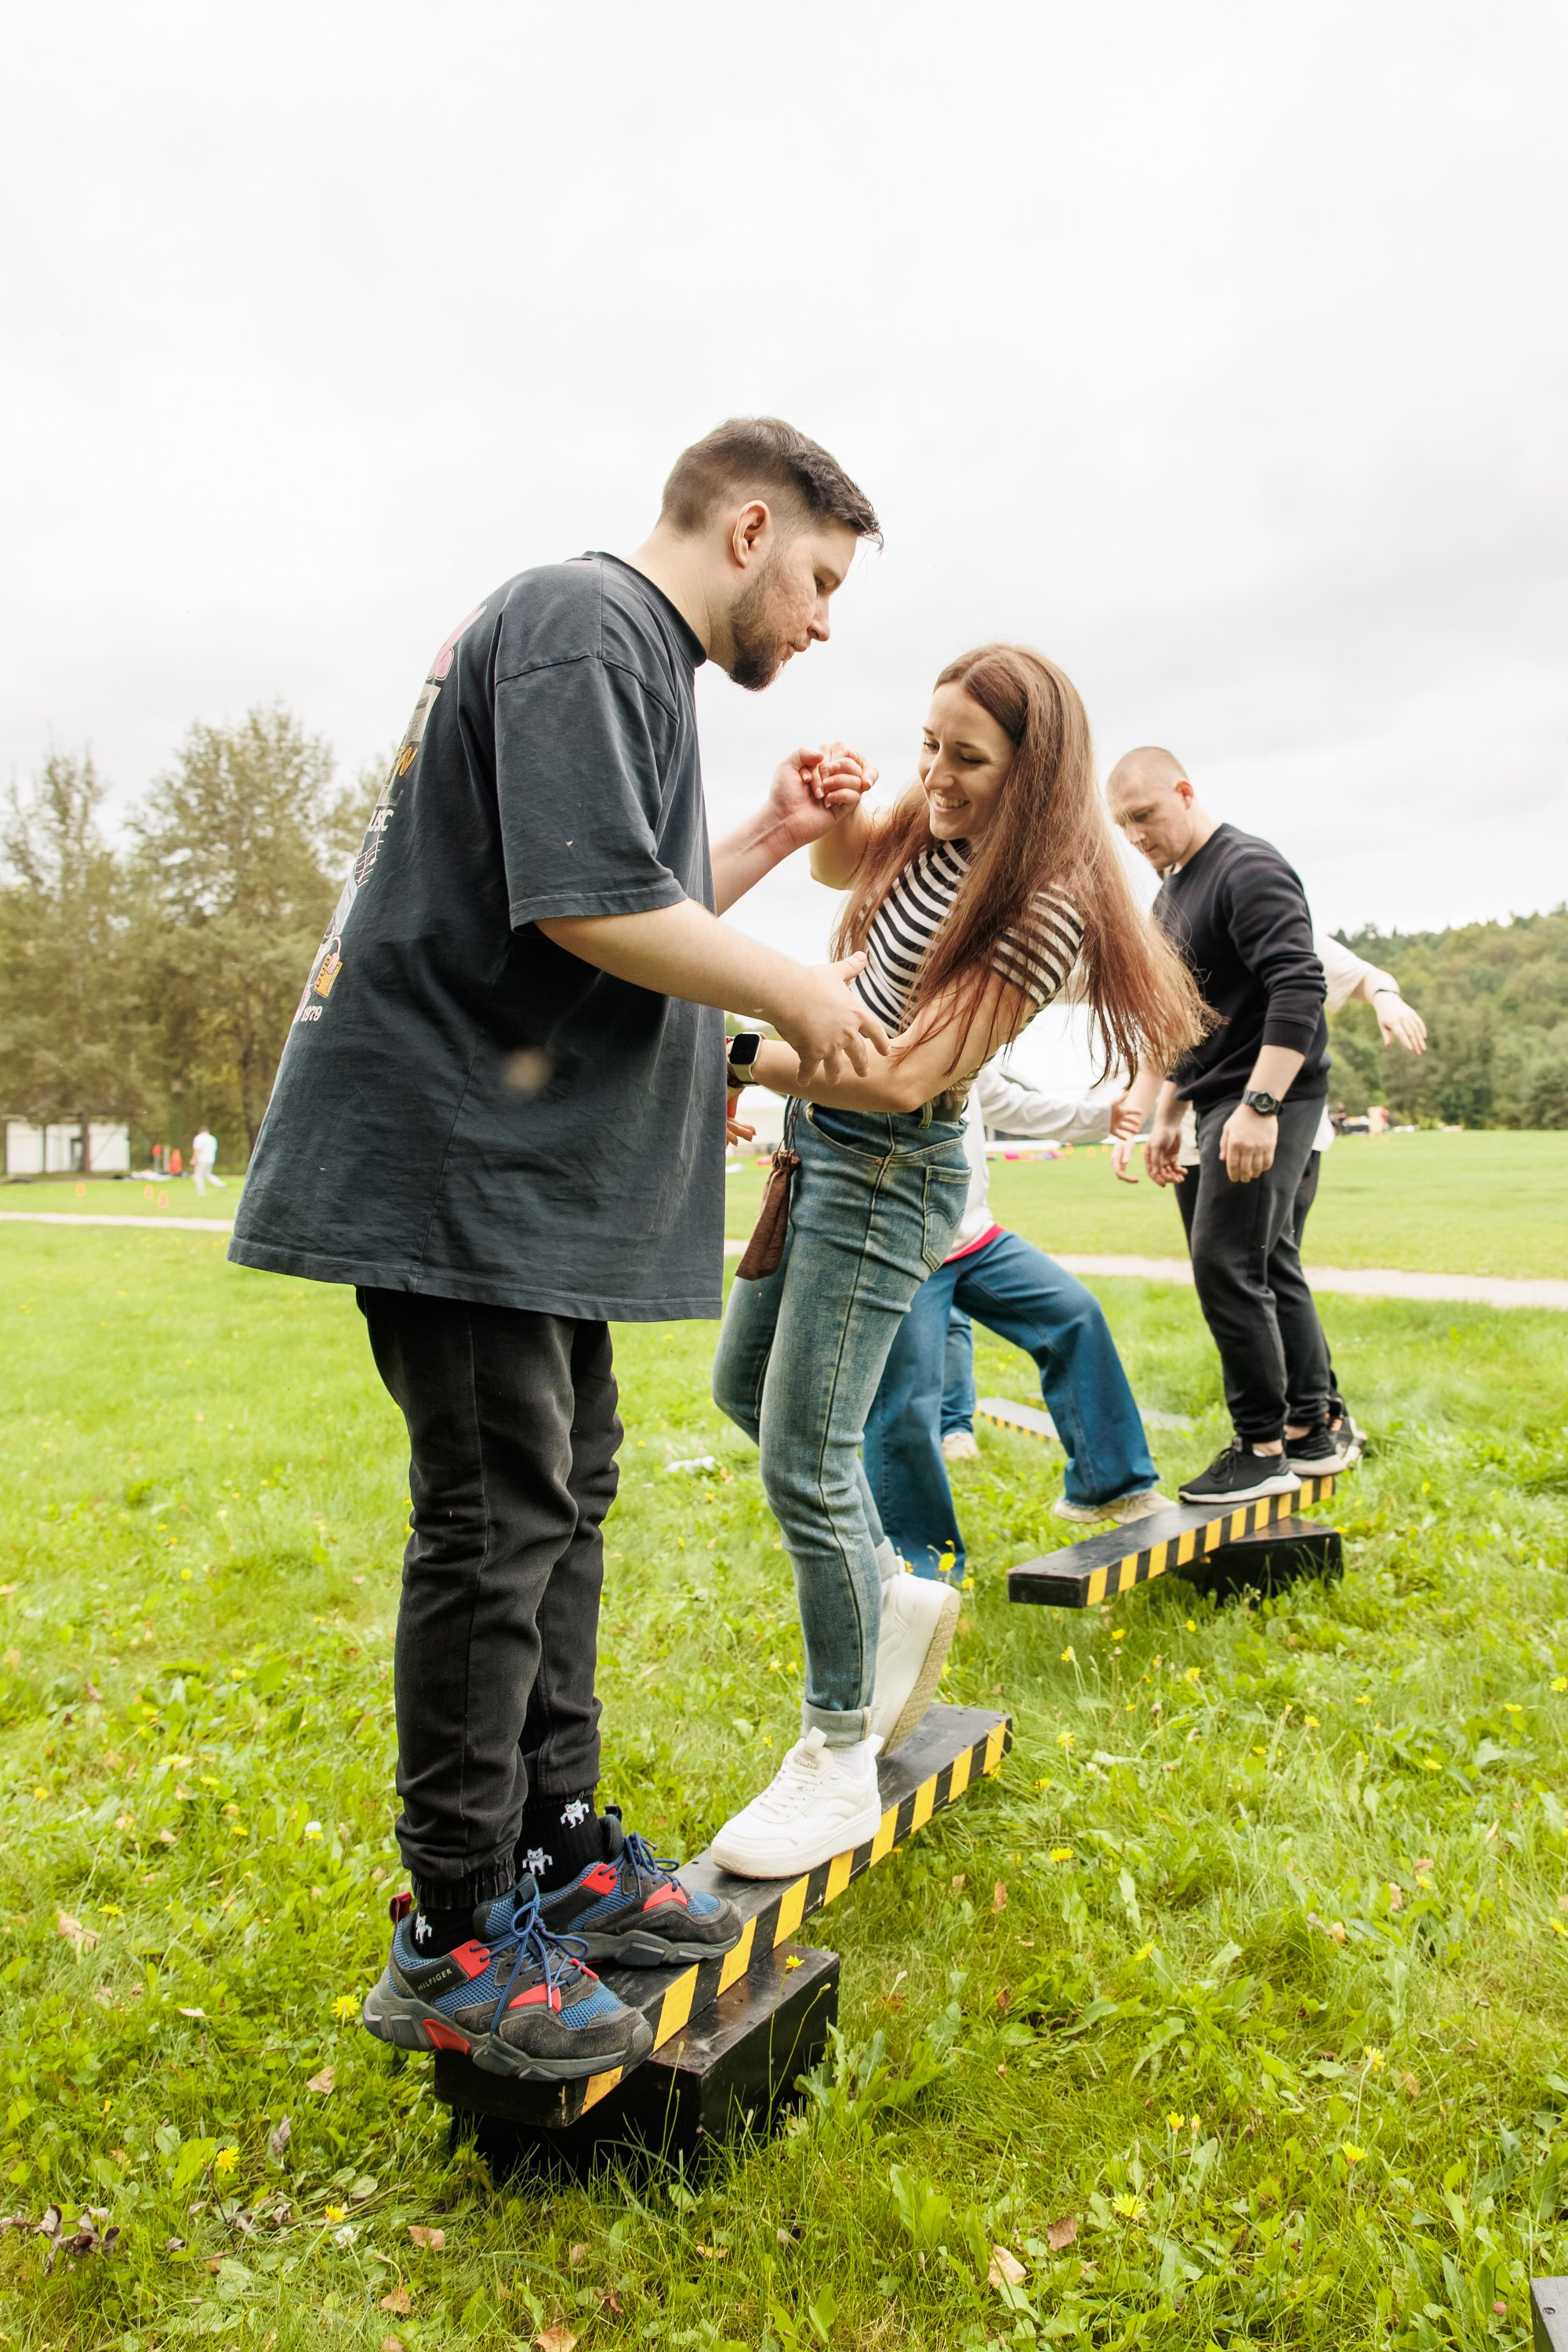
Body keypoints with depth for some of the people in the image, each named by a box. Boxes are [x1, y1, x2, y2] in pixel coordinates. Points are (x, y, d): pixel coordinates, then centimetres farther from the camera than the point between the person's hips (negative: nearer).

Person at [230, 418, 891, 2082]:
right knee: (496, 1527, -5)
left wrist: (769, 841, 17)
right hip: (461, 1157, -11)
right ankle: (450, 1945, 10)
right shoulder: (586, 626, -11)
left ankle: (556, 1852, 26)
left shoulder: (629, 647, 23)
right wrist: (797, 995, -10)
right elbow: (590, 912, -22)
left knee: (562, 1503, 13)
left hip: (545, 1165, 11)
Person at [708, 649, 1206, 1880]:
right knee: (743, 1386, 19)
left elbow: (907, 1080, -27)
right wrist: (828, 804, 0)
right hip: (819, 1134, 10)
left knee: (803, 1457, -8)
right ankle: (894, 1596, 32)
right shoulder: (933, 825, 2)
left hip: (890, 1171, -10)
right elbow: (840, 866, 23)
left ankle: (840, 1764, 8)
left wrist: (738, 1057, -25)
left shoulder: (1042, 909, -23)